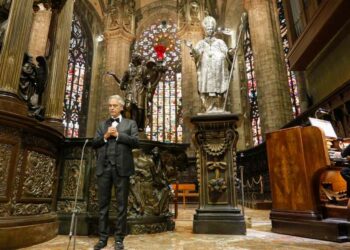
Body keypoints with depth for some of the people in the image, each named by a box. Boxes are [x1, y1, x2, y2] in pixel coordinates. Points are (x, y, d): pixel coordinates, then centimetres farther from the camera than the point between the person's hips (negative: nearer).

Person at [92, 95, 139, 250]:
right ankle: (103, 237, 19)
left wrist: (118, 134, -8)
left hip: (121, 167, -2)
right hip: (104, 167, 3)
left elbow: (136, 142, -4)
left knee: (121, 205, 3)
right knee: (103, 203, 8)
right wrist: (105, 136, -7)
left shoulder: (130, 123, 10)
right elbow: (94, 144, 10)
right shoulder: (102, 125, 18)